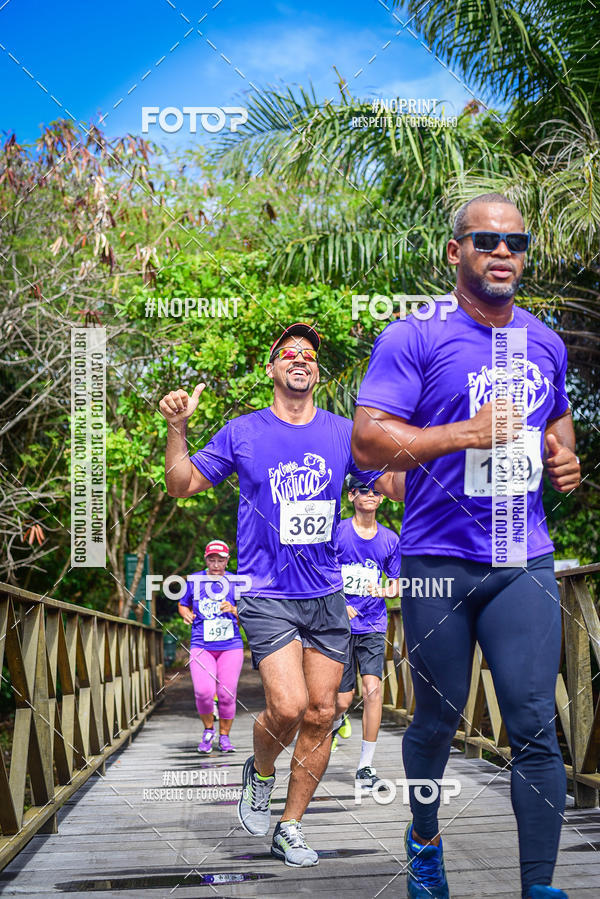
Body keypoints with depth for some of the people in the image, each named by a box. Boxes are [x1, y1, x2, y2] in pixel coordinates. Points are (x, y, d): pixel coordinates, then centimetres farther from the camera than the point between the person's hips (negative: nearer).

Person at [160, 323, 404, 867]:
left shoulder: (342, 433, 7)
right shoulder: (242, 433, 2)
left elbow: (400, 487, 9)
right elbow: (182, 485, 5)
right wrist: (177, 429, -11)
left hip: (327, 595, 3)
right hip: (266, 594, -3)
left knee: (320, 714, 2)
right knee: (288, 707, -18)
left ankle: (290, 828, 18)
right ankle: (260, 773, 15)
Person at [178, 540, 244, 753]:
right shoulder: (194, 580, 7)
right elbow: (182, 604, 22)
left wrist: (233, 610, -14)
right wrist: (186, 614, 1)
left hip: (231, 646, 0)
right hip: (201, 646, 0)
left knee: (226, 694, -5)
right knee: (204, 691, -18)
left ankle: (224, 736, 17)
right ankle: (208, 729, 9)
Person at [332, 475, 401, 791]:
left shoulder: (390, 539, 7)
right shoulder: (336, 533, -2)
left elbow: (397, 584, 15)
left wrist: (385, 591, -8)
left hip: (373, 626, 2)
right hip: (340, 626, -2)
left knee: (373, 690, -14)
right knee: (343, 700, -2)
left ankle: (365, 765, -4)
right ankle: (334, 724, 37)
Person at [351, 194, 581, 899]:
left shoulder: (545, 343, 11)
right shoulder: (412, 339, -6)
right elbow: (367, 443, -14)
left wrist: (564, 455, 7)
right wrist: (467, 432, -22)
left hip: (524, 562, 3)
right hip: (438, 561, -3)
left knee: (535, 728, -4)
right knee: (437, 718, 11)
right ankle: (424, 840, 38)